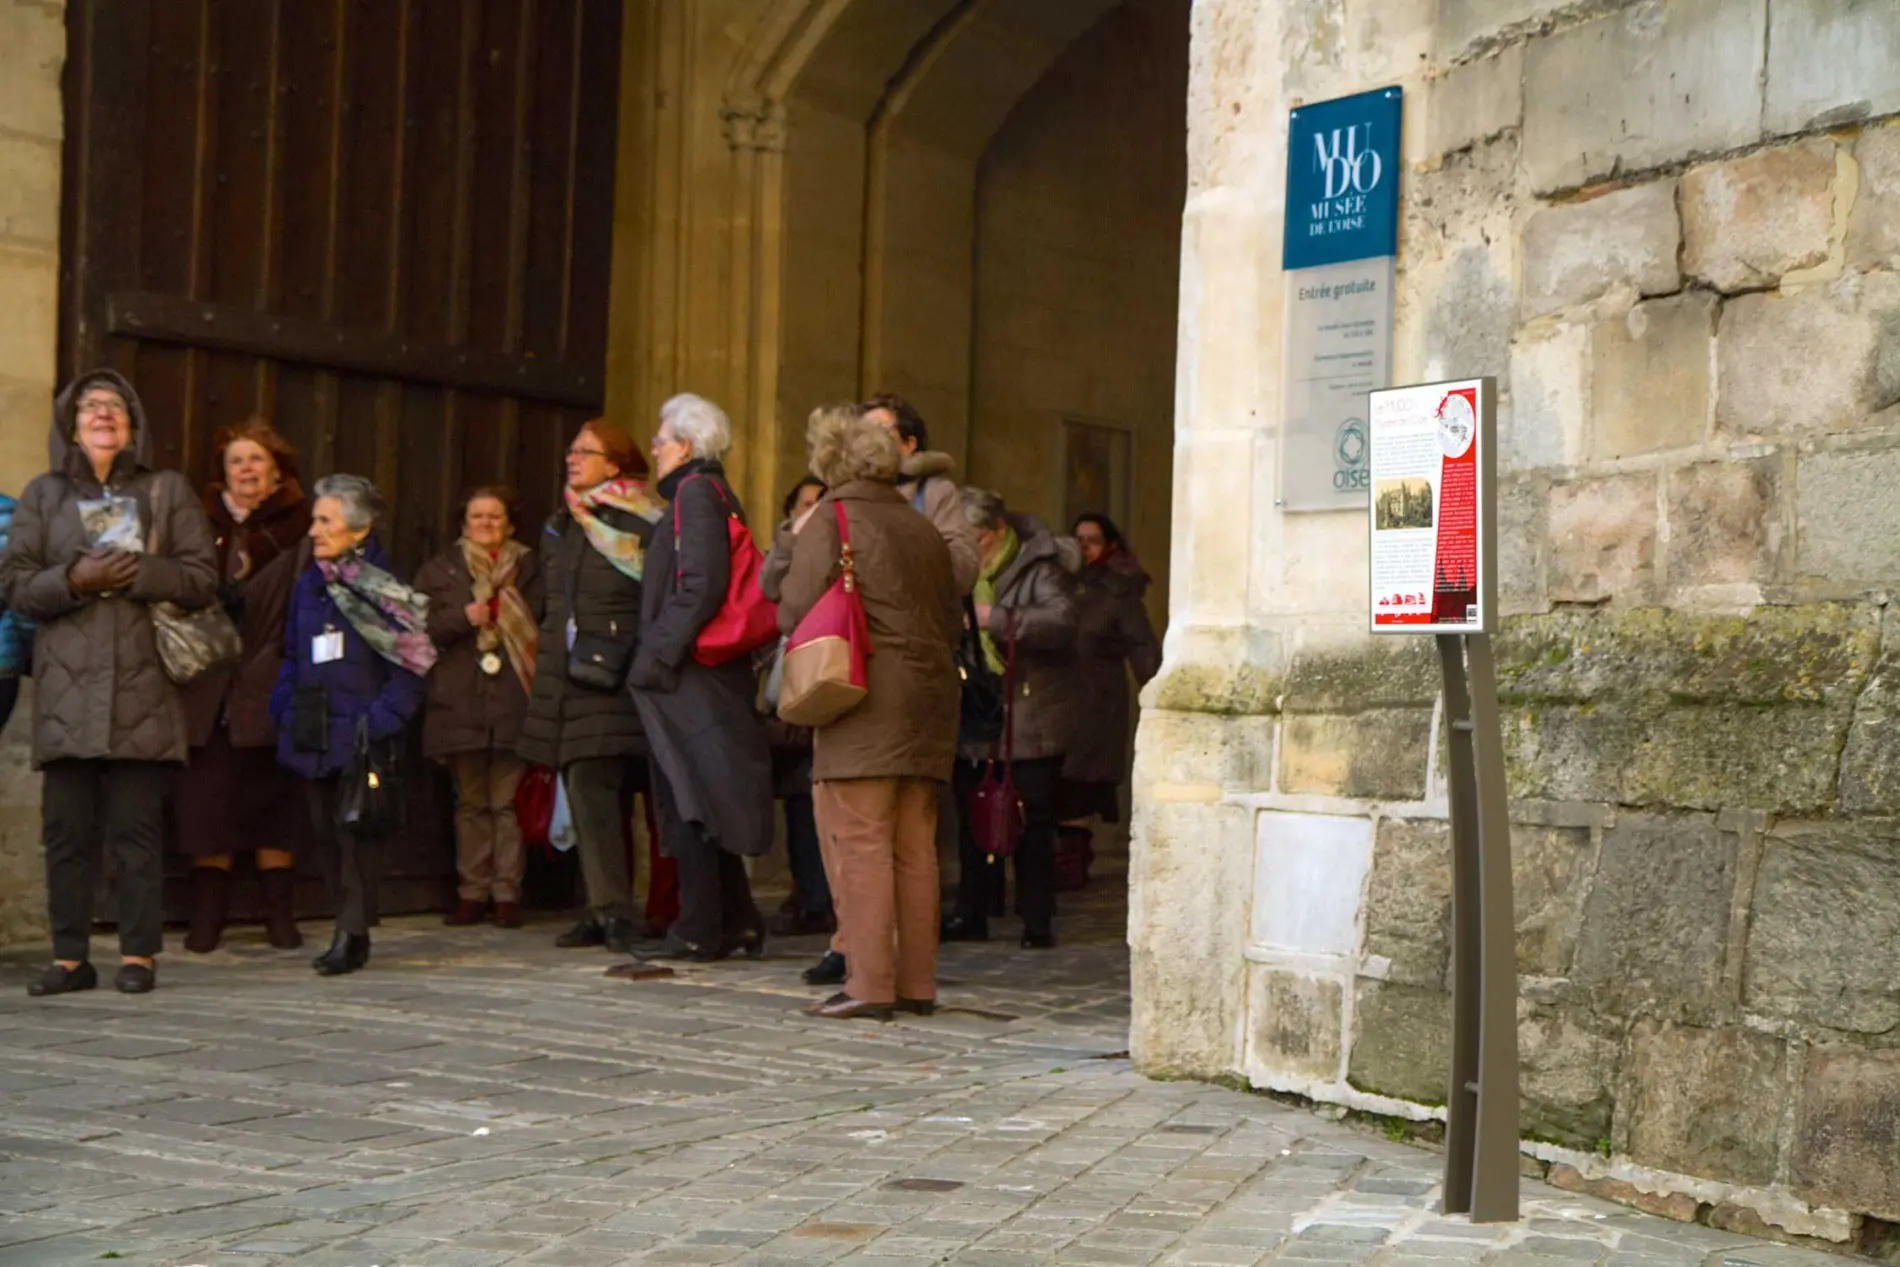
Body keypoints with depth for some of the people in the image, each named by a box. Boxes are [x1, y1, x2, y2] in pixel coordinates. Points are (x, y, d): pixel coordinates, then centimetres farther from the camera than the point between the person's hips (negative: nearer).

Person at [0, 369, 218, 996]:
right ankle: (70, 957, 5)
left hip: (141, 691, -1)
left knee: (137, 828, -3)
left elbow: (203, 578, 5)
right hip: (67, 691, 1)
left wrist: (140, 572, -10)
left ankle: (139, 955, 2)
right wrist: (75, 580, -10)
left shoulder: (168, 491, 12)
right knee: (67, 830, -1)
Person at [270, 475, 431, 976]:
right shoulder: (308, 584, 12)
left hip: (359, 736, -6)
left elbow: (408, 664, -8)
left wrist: (379, 722, -16)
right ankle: (350, 929, 17)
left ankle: (352, 935, -3)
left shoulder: (384, 589, -5)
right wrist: (286, 712, 4)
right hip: (313, 736, 6)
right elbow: (292, 657, 18)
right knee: (326, 832, 8)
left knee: (356, 832, -7)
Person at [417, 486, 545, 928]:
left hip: (513, 699, -1)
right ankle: (472, 892, 9)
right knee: (471, 801, 4)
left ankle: (507, 892, 0)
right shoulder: (439, 571, 13)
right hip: (460, 703, 1)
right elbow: (419, 627, 4)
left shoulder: (529, 569, 11)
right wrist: (463, 617, -10)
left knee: (508, 800, -4)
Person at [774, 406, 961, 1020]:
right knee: (915, 846, 9)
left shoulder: (829, 521, -4)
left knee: (859, 842, -5)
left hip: (866, 696, -7)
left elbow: (796, 611, -9)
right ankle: (917, 982, 11)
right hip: (930, 694, 7)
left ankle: (870, 983, -8)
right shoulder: (921, 527, 16)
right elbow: (952, 618, 17)